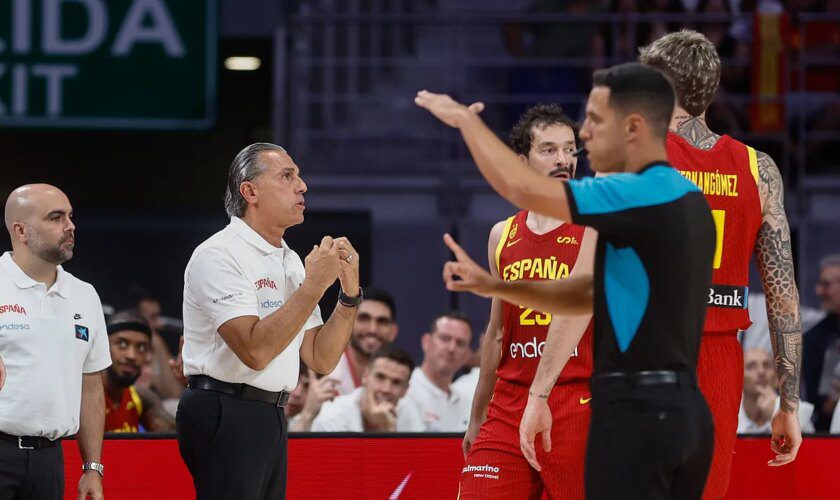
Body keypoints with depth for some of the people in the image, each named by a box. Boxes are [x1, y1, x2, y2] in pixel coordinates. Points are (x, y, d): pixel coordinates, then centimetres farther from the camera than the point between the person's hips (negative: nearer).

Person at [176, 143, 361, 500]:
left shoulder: (290, 261, 16)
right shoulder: (218, 255, -10)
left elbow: (320, 359, 13)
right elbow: (255, 350, -22)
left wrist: (349, 293, 0)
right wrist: (315, 284, -18)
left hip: (271, 417, 9)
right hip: (225, 415, -9)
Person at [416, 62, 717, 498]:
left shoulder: (643, 196, -16)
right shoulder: (684, 198, 15)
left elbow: (524, 188, -21)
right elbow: (594, 294, 20)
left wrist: (465, 117, -5)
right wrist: (494, 286, 13)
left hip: (636, 411, -9)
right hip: (681, 409, 9)